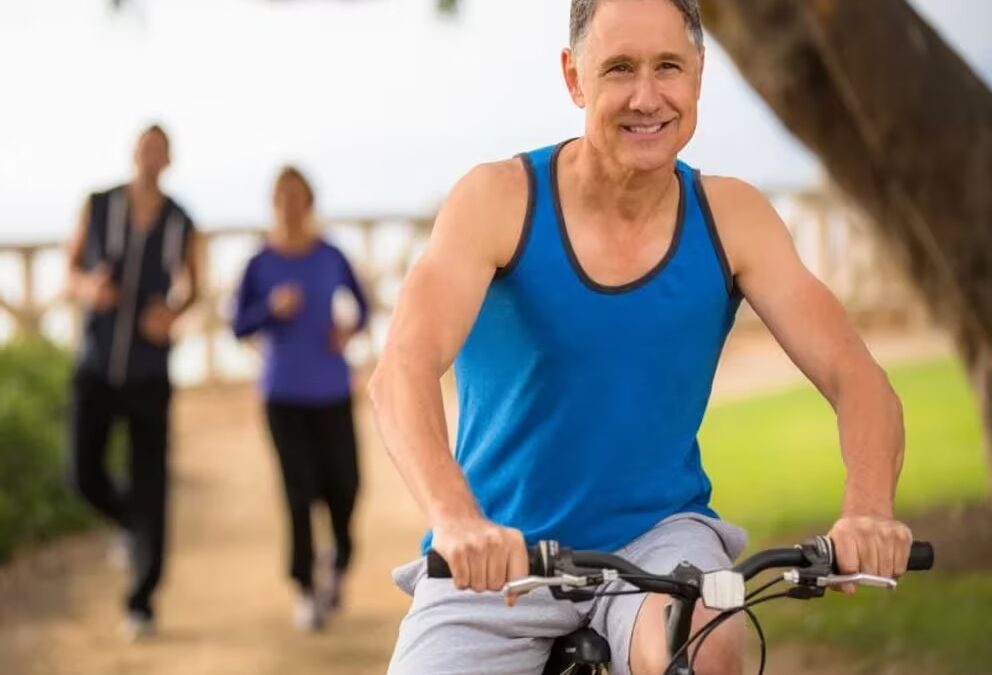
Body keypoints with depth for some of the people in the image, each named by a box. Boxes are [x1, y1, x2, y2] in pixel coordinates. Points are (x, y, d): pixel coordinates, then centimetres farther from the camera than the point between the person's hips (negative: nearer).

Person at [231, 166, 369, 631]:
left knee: (342, 486, -3)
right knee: (299, 491, -7)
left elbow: (362, 307, 10)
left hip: (332, 391, 1)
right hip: (284, 395, -1)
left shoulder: (331, 258, 0)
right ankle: (306, 592, 5)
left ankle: (340, 563, 28)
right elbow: (239, 327, -4)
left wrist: (350, 329, -12)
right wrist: (272, 307, -22)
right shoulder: (259, 265, -3)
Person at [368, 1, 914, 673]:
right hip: (496, 557, 0)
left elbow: (855, 377, -10)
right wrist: (456, 519, -45)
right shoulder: (500, 199, -11)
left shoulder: (731, 218, -4)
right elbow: (403, 371, -25)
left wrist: (867, 510, -32)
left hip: (659, 537, 0)